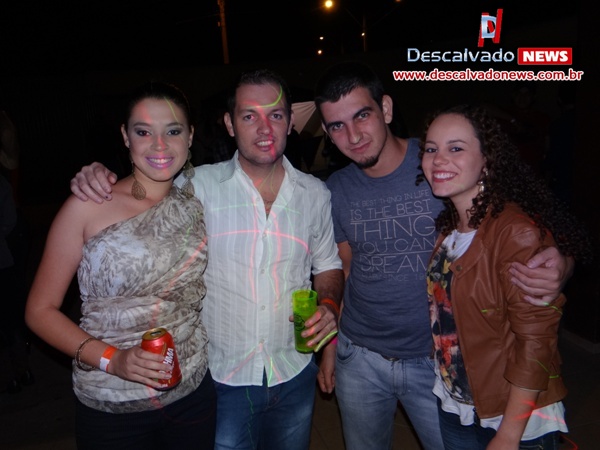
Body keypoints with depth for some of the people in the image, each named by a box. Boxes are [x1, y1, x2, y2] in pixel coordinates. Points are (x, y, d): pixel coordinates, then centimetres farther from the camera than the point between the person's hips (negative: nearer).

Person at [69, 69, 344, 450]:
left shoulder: (315, 194, -4)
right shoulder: (199, 186, -12)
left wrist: (329, 305, -10)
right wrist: (96, 174, -18)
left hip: (294, 376, 3)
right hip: (222, 378, -2)